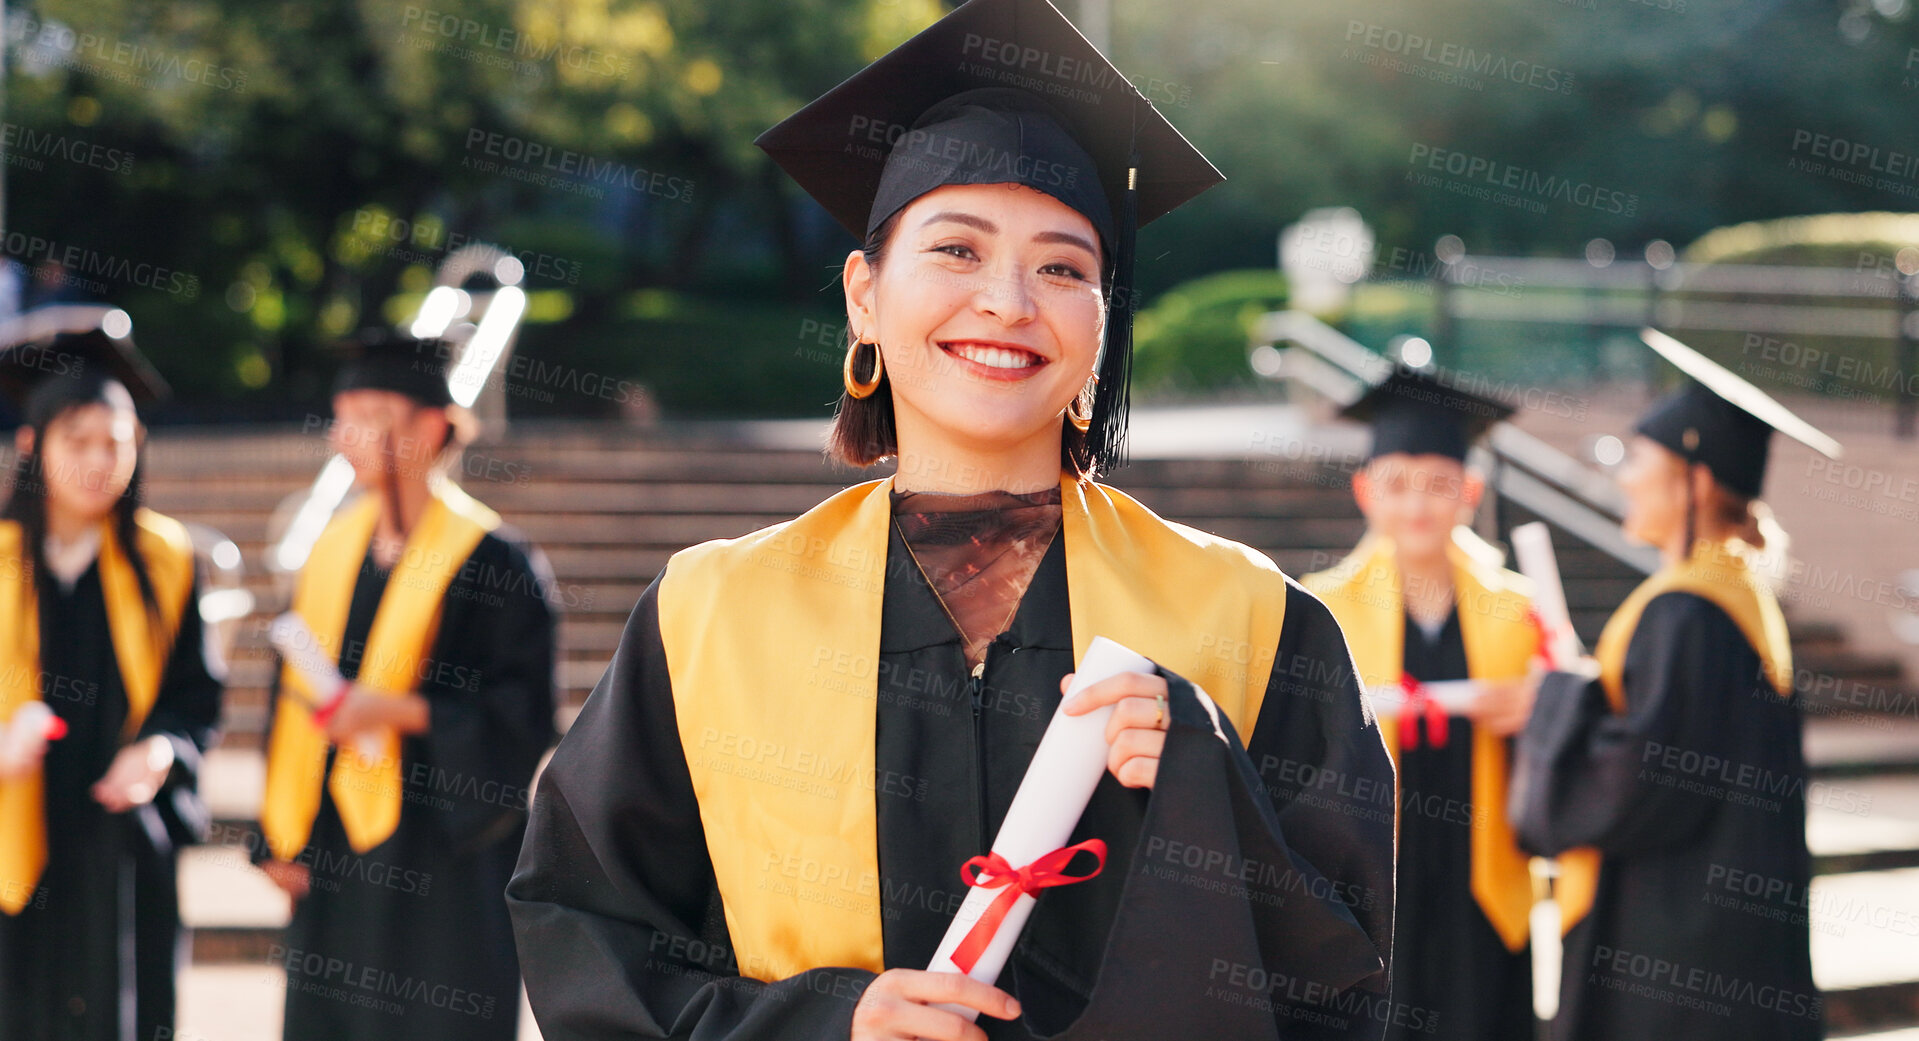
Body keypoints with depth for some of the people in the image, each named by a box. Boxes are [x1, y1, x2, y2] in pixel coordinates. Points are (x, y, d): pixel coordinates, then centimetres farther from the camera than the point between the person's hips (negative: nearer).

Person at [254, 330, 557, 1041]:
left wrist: (401, 710, -21)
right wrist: (282, 837, 9)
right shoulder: (333, 549, 10)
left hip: (440, 862, -6)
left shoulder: (492, 562, -9)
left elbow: (522, 715, -12)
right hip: (331, 855, 6)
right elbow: (293, 696, 14)